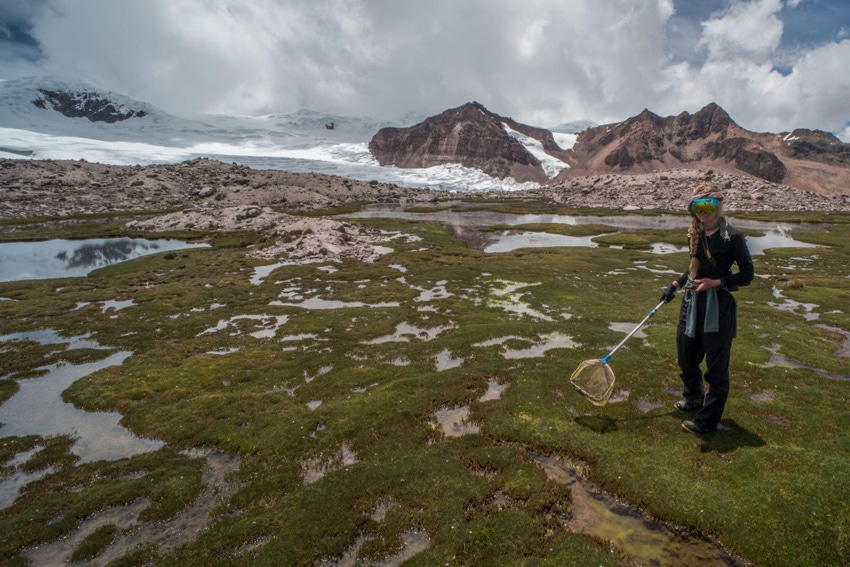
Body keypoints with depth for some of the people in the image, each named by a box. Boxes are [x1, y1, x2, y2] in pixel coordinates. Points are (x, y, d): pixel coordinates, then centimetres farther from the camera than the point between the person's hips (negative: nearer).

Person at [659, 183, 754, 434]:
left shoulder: (732, 236, -12)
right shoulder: (695, 234, 6)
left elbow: (747, 274, -9)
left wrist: (716, 282, -20)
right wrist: (675, 284, 15)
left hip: (719, 306, -7)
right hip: (692, 302, 7)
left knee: (716, 366, 3)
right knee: (686, 357, 19)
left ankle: (707, 421, 16)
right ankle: (694, 397, 45)